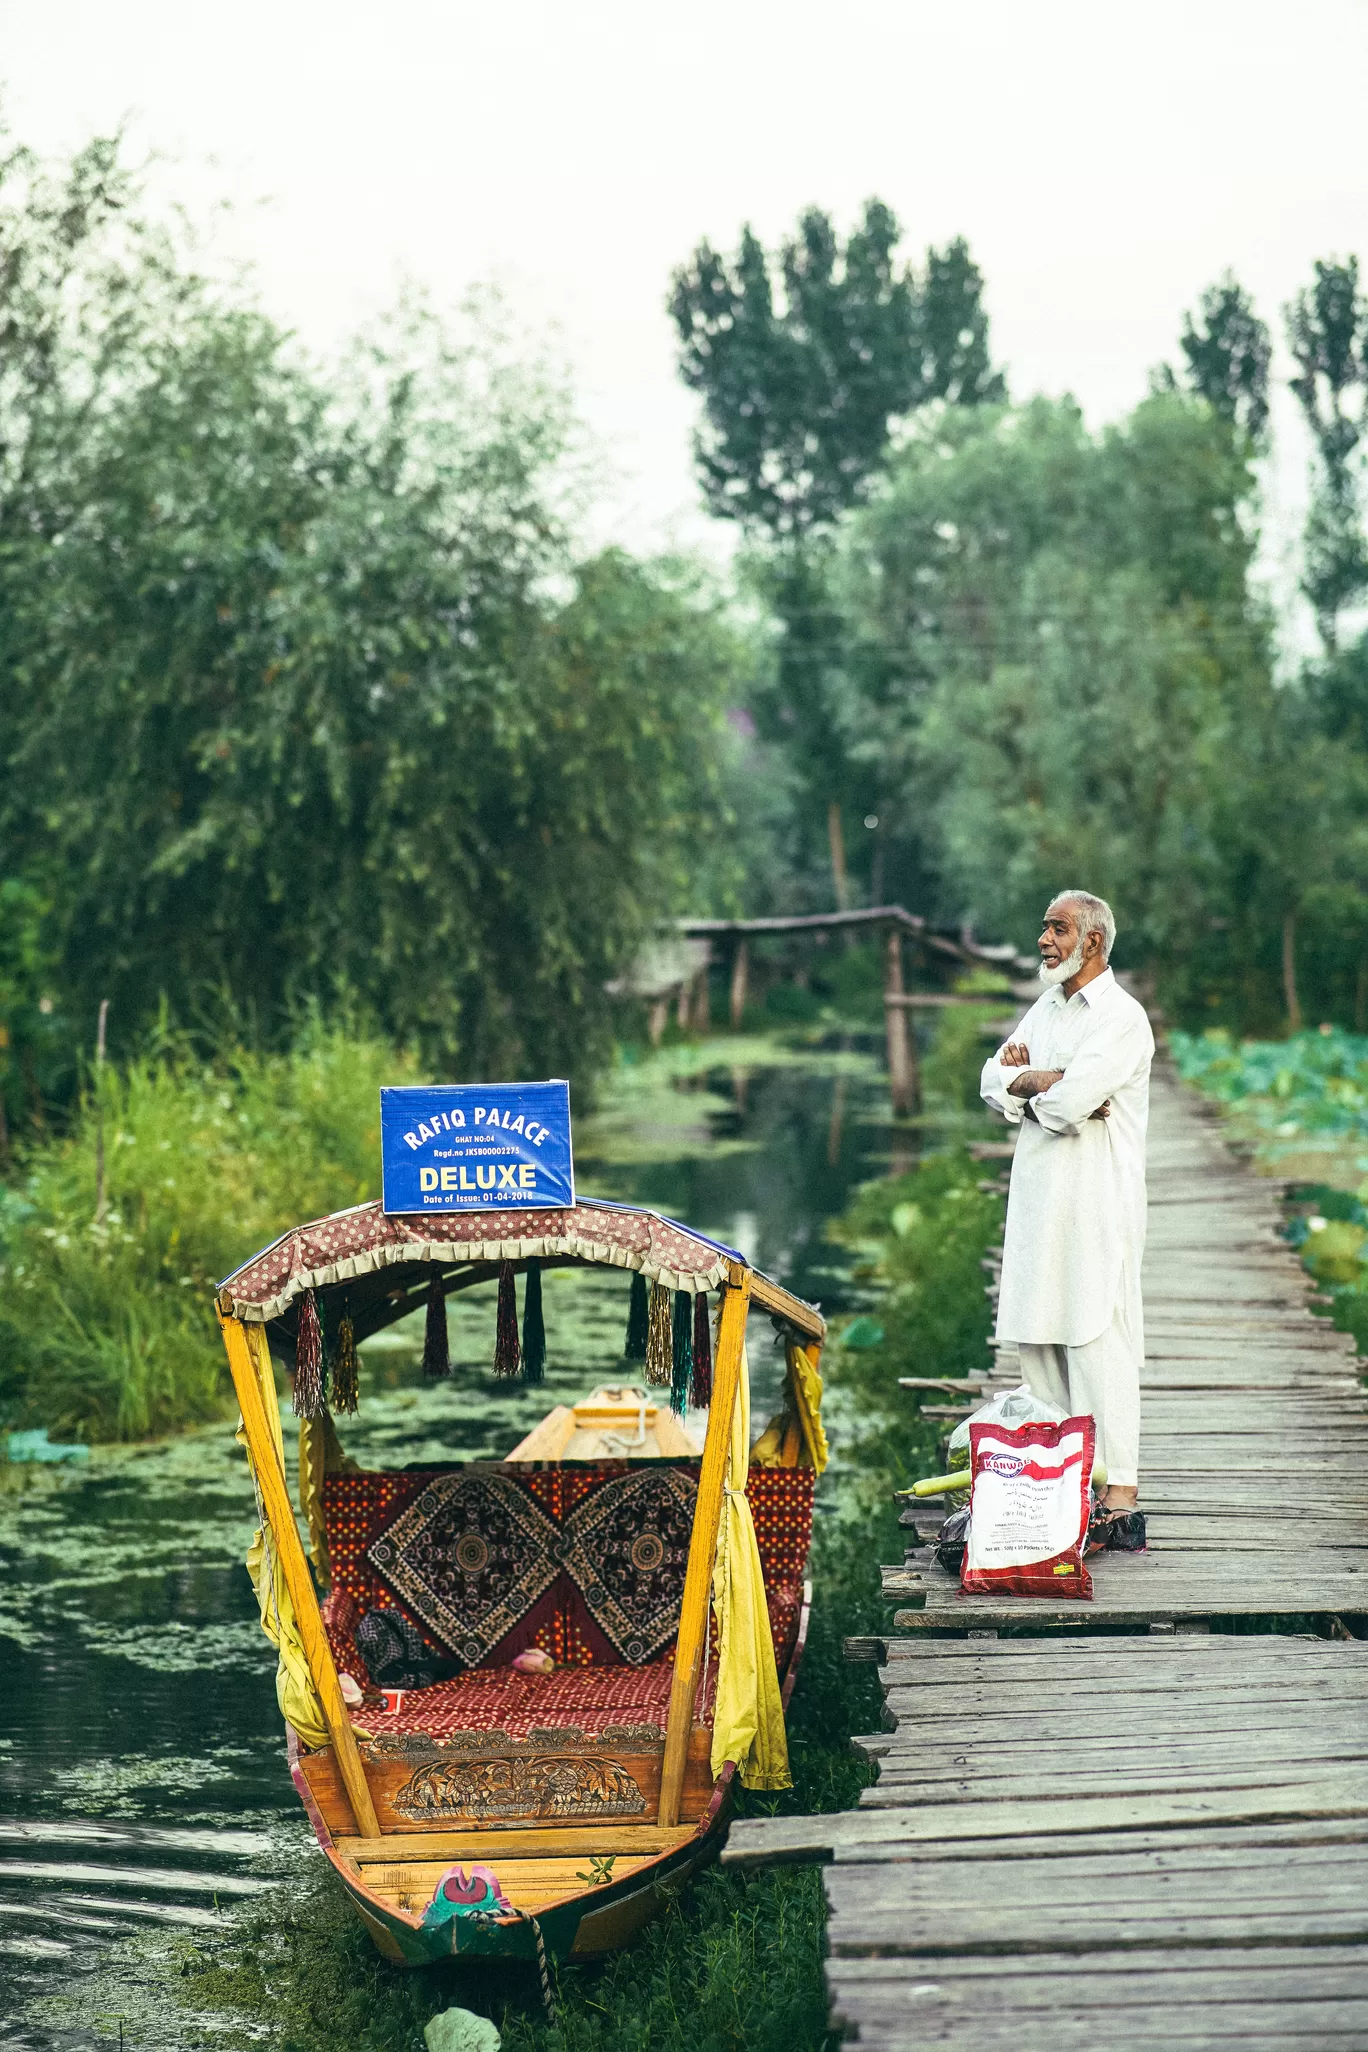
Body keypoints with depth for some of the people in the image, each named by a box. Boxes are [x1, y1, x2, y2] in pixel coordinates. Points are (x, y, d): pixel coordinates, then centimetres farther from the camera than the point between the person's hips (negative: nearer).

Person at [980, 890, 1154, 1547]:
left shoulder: (1121, 1019, -9)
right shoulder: (1046, 1008, 18)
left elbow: (1065, 1102, -21)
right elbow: (994, 1081, 9)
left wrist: (1027, 1079, 0)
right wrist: (1047, 1082, -9)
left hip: (1096, 1207, -8)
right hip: (1038, 1200, 8)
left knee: (1098, 1344, -10)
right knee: (1036, 1345, 8)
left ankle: (1120, 1498, -10)